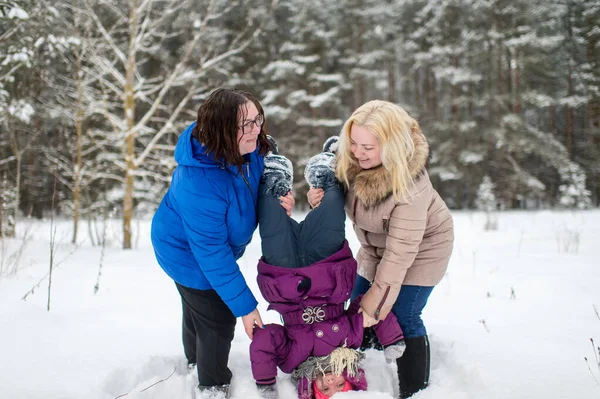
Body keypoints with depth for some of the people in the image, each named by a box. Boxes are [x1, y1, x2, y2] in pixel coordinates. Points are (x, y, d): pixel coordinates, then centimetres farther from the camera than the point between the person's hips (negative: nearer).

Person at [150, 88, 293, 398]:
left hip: (215, 243, 8)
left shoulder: (249, 149, -22)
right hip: (189, 253, -8)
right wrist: (244, 305, -31)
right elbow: (211, 252, -37)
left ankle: (196, 361, 61)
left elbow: (261, 184, 0)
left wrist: (279, 199, -23)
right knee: (218, 320, 7)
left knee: (198, 307, 31)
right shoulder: (200, 183, -44)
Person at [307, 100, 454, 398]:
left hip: (420, 246, -6)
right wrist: (319, 196, -26)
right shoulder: (350, 160, -22)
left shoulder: (409, 183, -39)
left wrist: (374, 304, -30)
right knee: (358, 306, 9)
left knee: (402, 318, -9)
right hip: (375, 244, 7)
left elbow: (399, 253, -34)